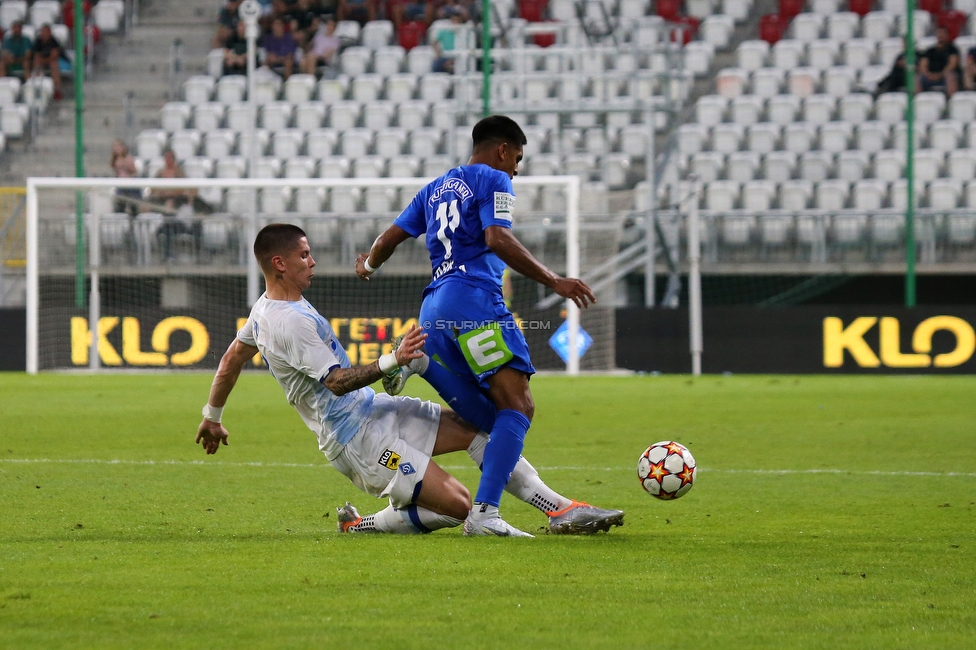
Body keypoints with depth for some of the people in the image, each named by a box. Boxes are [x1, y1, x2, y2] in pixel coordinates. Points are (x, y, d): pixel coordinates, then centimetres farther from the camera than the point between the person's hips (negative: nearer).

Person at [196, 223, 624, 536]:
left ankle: (561, 510, -1)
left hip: (374, 409, 11)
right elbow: (337, 381, -27)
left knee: (477, 427, 0)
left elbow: (232, 358, 24)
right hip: (355, 438, -11)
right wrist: (392, 361, -35)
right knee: (457, 506, -17)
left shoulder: (265, 308, 11)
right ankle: (360, 526, 1)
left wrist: (212, 416, 37)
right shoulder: (291, 321, -22)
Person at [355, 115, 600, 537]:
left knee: (495, 421, 5)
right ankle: (484, 513, -32)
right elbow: (497, 240, -12)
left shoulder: (436, 189, 27)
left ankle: (422, 362, -13)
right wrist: (554, 281, -15)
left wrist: (368, 266, 49)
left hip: (433, 311, 8)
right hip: (474, 300, -8)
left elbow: (389, 238, 26)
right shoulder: (493, 181, 4)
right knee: (519, 407, -15)